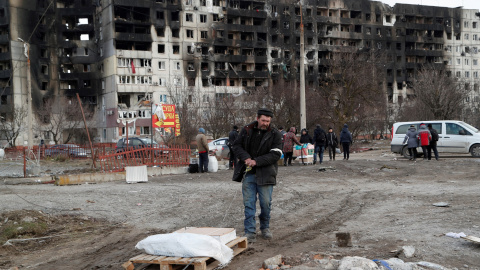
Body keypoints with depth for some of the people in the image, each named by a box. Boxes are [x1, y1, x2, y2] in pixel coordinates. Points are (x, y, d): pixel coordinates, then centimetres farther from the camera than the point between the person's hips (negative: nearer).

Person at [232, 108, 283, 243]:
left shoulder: (275, 134, -2)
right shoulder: (246, 130, 5)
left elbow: (275, 155, -10)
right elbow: (236, 145, 7)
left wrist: (256, 161, -18)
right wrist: (246, 158, -12)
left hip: (265, 174, -1)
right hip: (248, 173, 1)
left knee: (266, 203, 6)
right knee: (249, 203, 1)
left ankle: (265, 227, 29)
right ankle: (250, 232, 6)